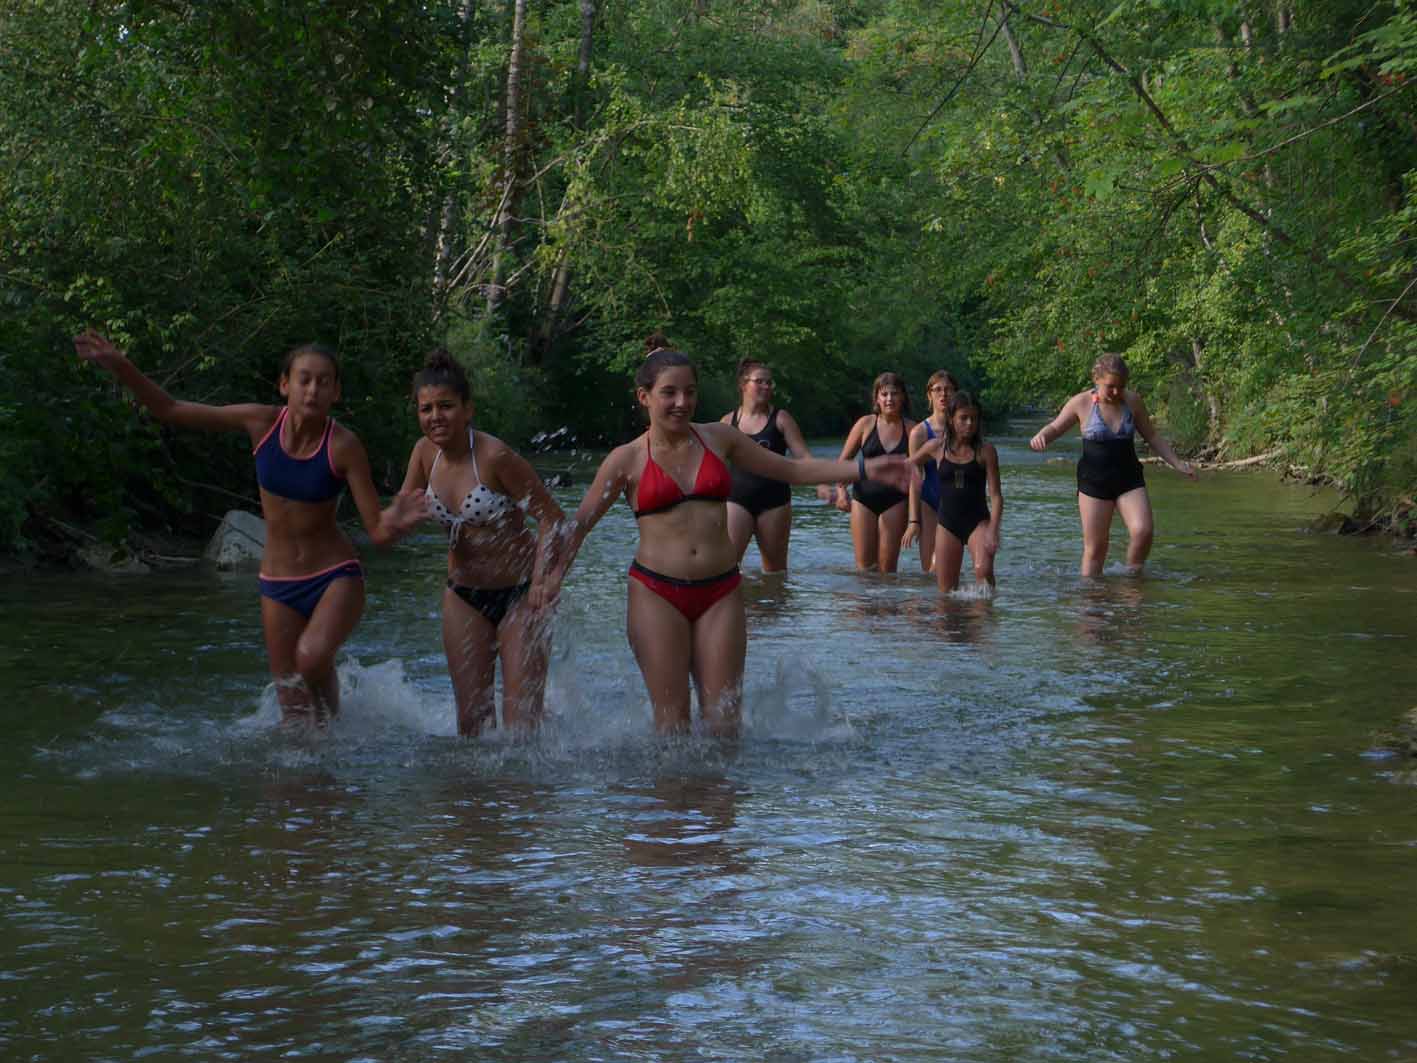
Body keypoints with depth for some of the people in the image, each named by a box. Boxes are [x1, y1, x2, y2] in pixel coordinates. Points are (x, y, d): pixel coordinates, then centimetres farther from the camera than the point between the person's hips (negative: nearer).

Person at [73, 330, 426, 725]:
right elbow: (170, 411, -1)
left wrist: (393, 526, -39)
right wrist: (122, 368, -12)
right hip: (278, 584, 3)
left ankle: (331, 721, -2)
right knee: (293, 713, 4)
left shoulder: (343, 446, -16)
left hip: (335, 577, -3)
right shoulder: (262, 423, -8)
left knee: (312, 658, -32)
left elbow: (378, 532, -16)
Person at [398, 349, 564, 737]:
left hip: (518, 592, -6)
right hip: (464, 595, 6)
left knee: (521, 722, -8)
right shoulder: (425, 453, -3)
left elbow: (552, 519, -18)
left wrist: (541, 584, -26)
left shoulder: (495, 456, -21)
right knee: (472, 719, 7)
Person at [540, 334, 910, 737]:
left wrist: (865, 468, 6)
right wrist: (553, 576, -4)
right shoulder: (627, 460, 0)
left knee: (724, 721, -2)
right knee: (672, 721, -4)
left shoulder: (718, 438, 8)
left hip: (720, 591, 2)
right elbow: (580, 522, 7)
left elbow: (791, 469, 13)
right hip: (657, 593, -2)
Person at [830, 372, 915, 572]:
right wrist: (841, 490, -8)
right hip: (864, 498, 0)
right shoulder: (866, 424, 0)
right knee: (864, 564, 0)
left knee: (887, 565, -1)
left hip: (894, 501, 0)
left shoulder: (911, 429, 0)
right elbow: (843, 461, 6)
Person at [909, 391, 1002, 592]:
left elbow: (995, 495, -7)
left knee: (983, 571, -27)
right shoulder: (936, 448, 2)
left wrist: (993, 531, -17)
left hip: (978, 521, -3)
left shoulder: (985, 451, -4)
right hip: (947, 523, 3)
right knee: (946, 589, 3)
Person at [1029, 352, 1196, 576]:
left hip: (1129, 480, 2)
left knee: (1142, 531, -18)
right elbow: (1055, 427, 8)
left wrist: (1177, 464, 6)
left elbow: (1152, 436, 13)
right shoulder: (1081, 403, -5)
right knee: (1095, 547, -1)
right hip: (1094, 481, -2)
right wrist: (1040, 437, -14)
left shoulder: (1133, 401, 1)